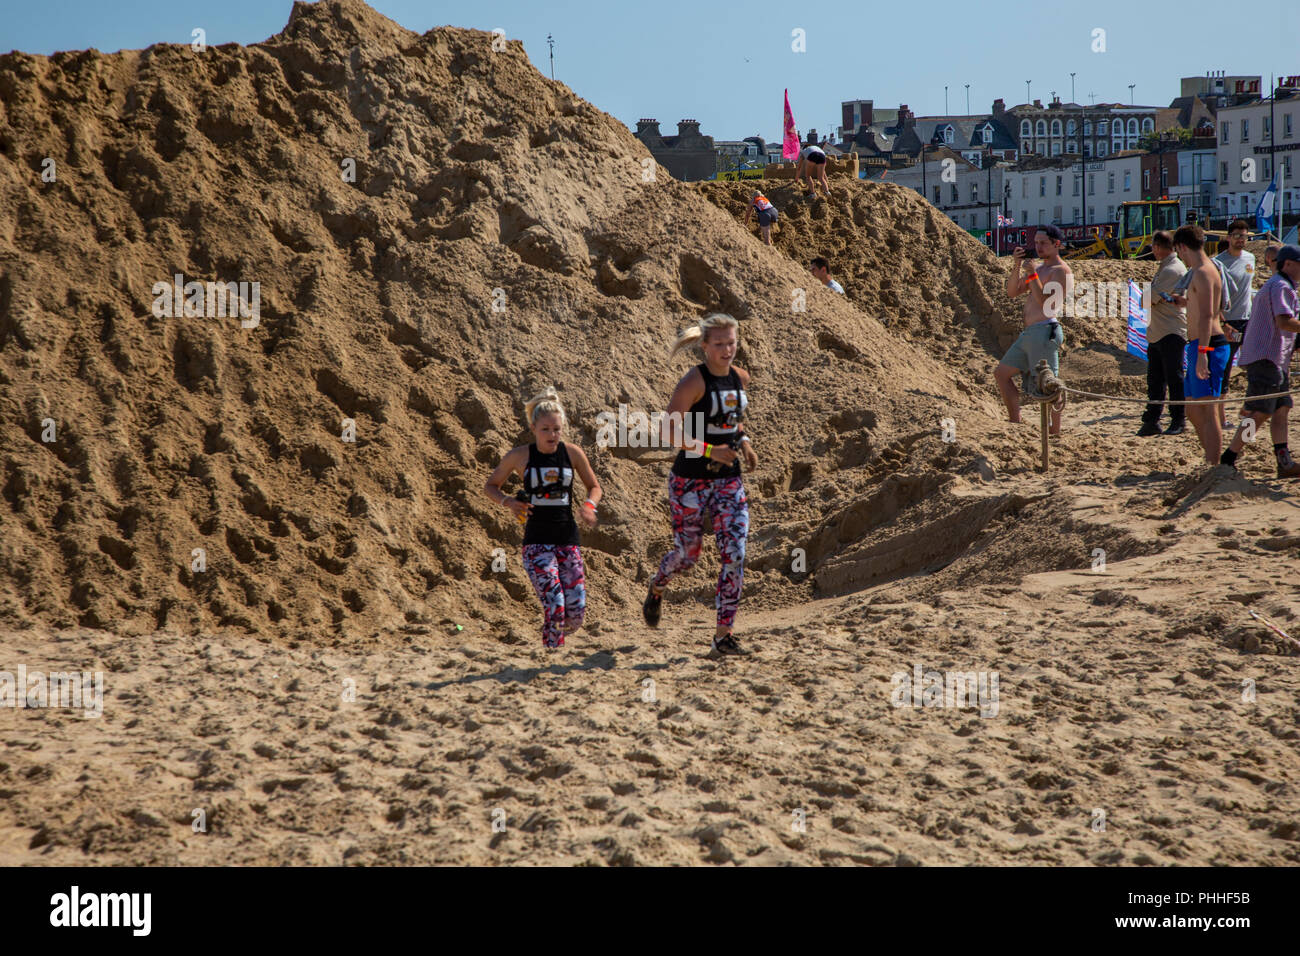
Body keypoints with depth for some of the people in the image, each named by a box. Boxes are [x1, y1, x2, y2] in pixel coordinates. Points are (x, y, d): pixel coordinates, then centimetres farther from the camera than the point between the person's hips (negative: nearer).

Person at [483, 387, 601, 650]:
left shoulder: (572, 453, 3)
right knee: (554, 606, -20)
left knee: (576, 613, -3)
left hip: (568, 539, 3)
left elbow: (594, 487, 16)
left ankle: (553, 635, 30)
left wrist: (589, 505, -6)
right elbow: (490, 486, 12)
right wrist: (509, 502, -8)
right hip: (537, 541, -2)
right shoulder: (520, 456, -1)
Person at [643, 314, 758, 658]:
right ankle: (656, 588, 45)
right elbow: (670, 432, -18)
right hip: (690, 482, -5)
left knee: (735, 555, -9)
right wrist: (710, 451, -23)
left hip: (728, 481, 5)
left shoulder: (740, 378, 5)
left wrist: (743, 441, 6)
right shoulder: (694, 381, -14)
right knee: (687, 555, 9)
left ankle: (723, 636, -4)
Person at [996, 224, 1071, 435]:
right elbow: (1012, 292, 15)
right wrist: (1018, 266, 2)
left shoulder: (1061, 271, -8)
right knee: (1001, 373, 12)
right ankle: (1015, 423, 15)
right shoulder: (1039, 269, 21)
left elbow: (1046, 302, -19)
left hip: (1044, 330, -10)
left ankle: (1055, 432, -3)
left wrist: (1032, 275, -18)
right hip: (1029, 333, 10)